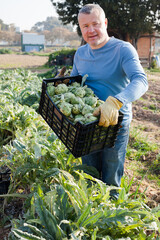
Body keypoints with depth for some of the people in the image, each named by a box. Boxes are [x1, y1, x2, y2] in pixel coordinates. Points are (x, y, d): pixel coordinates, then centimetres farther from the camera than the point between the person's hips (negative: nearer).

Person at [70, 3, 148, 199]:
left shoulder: (123, 49, -14)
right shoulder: (80, 53, 5)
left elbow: (141, 81, -30)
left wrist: (115, 102, -48)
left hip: (116, 124, -5)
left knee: (111, 180, 12)